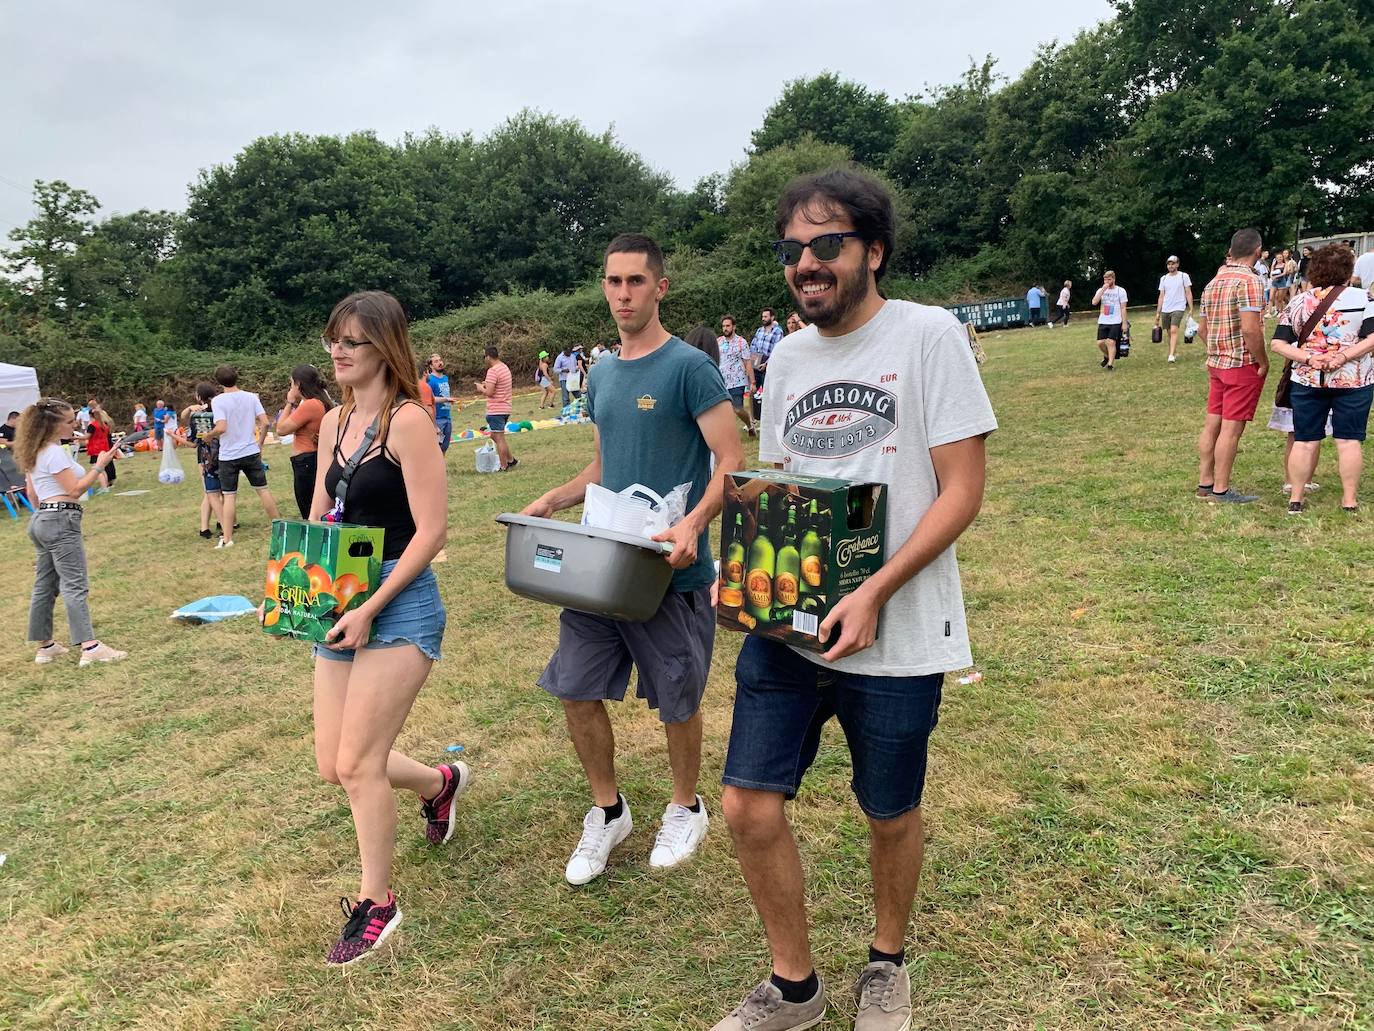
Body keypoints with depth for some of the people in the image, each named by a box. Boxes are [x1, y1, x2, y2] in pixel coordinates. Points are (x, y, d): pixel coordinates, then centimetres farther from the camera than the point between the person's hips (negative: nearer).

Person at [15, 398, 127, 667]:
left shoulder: (35, 453, 15)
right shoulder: (54, 453, -14)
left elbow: (32, 492, 21)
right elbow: (75, 490, -16)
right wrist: (100, 465, -15)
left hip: (41, 520, 10)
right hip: (61, 521, -10)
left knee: (45, 585, 13)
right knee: (75, 585, -13)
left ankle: (45, 646, 20)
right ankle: (90, 647, -16)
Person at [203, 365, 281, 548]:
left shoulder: (218, 400, -10)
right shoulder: (251, 397, 0)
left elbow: (221, 428, -21)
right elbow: (265, 423, -4)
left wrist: (209, 435, -1)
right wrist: (260, 444, 9)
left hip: (228, 455, -2)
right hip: (251, 452, 3)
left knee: (229, 496, 3)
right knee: (263, 490, 12)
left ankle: (227, 538, 4)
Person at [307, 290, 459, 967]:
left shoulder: (408, 421, -13)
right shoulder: (334, 422, 10)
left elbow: (431, 531, -16)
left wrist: (370, 610, -19)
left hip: (399, 605, -8)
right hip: (340, 607, 8)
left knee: (356, 764, -5)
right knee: (332, 766, 12)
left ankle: (376, 904, 17)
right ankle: (440, 783, 39)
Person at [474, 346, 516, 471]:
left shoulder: (492, 371, -18)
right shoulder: (504, 367, 12)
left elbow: (489, 392, -22)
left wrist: (481, 387, -3)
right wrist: (487, 384, 16)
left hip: (496, 410, -9)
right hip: (505, 408, 9)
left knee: (499, 438, -2)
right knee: (496, 436, 20)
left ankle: (504, 467, 3)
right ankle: (511, 460, 21)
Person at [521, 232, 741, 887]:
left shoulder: (689, 367, -11)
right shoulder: (601, 375, 11)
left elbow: (731, 463, -15)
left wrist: (692, 525, -31)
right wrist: (552, 501, 4)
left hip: (670, 570, -6)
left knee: (676, 701, 9)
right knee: (576, 690, 6)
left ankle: (685, 809, 34)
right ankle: (607, 811, 28)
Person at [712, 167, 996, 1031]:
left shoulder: (929, 335, -8)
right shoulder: (788, 355, 9)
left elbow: (963, 488, -12)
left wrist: (874, 594, -22)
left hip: (894, 635, -4)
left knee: (891, 816, 13)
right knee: (749, 807, 4)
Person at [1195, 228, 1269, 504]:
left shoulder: (1213, 283, 10)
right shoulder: (1250, 281, -15)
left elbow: (1202, 329, 16)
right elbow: (1250, 329, -23)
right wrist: (1264, 362, -12)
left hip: (1216, 364, 8)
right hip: (1243, 366, -8)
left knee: (1213, 424, 11)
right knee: (1231, 428, -3)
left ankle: (1205, 482, 17)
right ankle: (1221, 489, 1)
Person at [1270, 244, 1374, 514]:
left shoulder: (1297, 303, 2)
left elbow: (1277, 344, -4)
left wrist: (1309, 359, -10)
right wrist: (1344, 356, -16)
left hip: (1308, 381, 2)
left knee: (1305, 441, 7)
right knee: (1349, 440, 6)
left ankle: (1296, 499, 12)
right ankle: (1350, 500, 12)